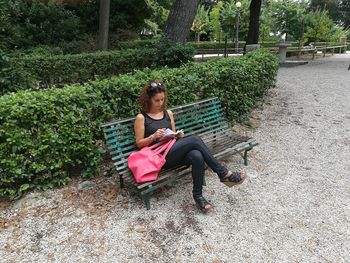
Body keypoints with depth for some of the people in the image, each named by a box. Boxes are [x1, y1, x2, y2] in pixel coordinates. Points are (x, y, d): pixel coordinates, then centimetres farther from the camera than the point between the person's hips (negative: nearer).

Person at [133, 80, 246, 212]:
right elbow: (139, 143, 1)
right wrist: (153, 136, -16)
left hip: (175, 151, 5)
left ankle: (198, 195, -14)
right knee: (194, 139, -28)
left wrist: (179, 136, -1)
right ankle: (224, 173, -20)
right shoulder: (141, 117, 1)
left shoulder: (168, 113, 16)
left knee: (197, 157, -31)